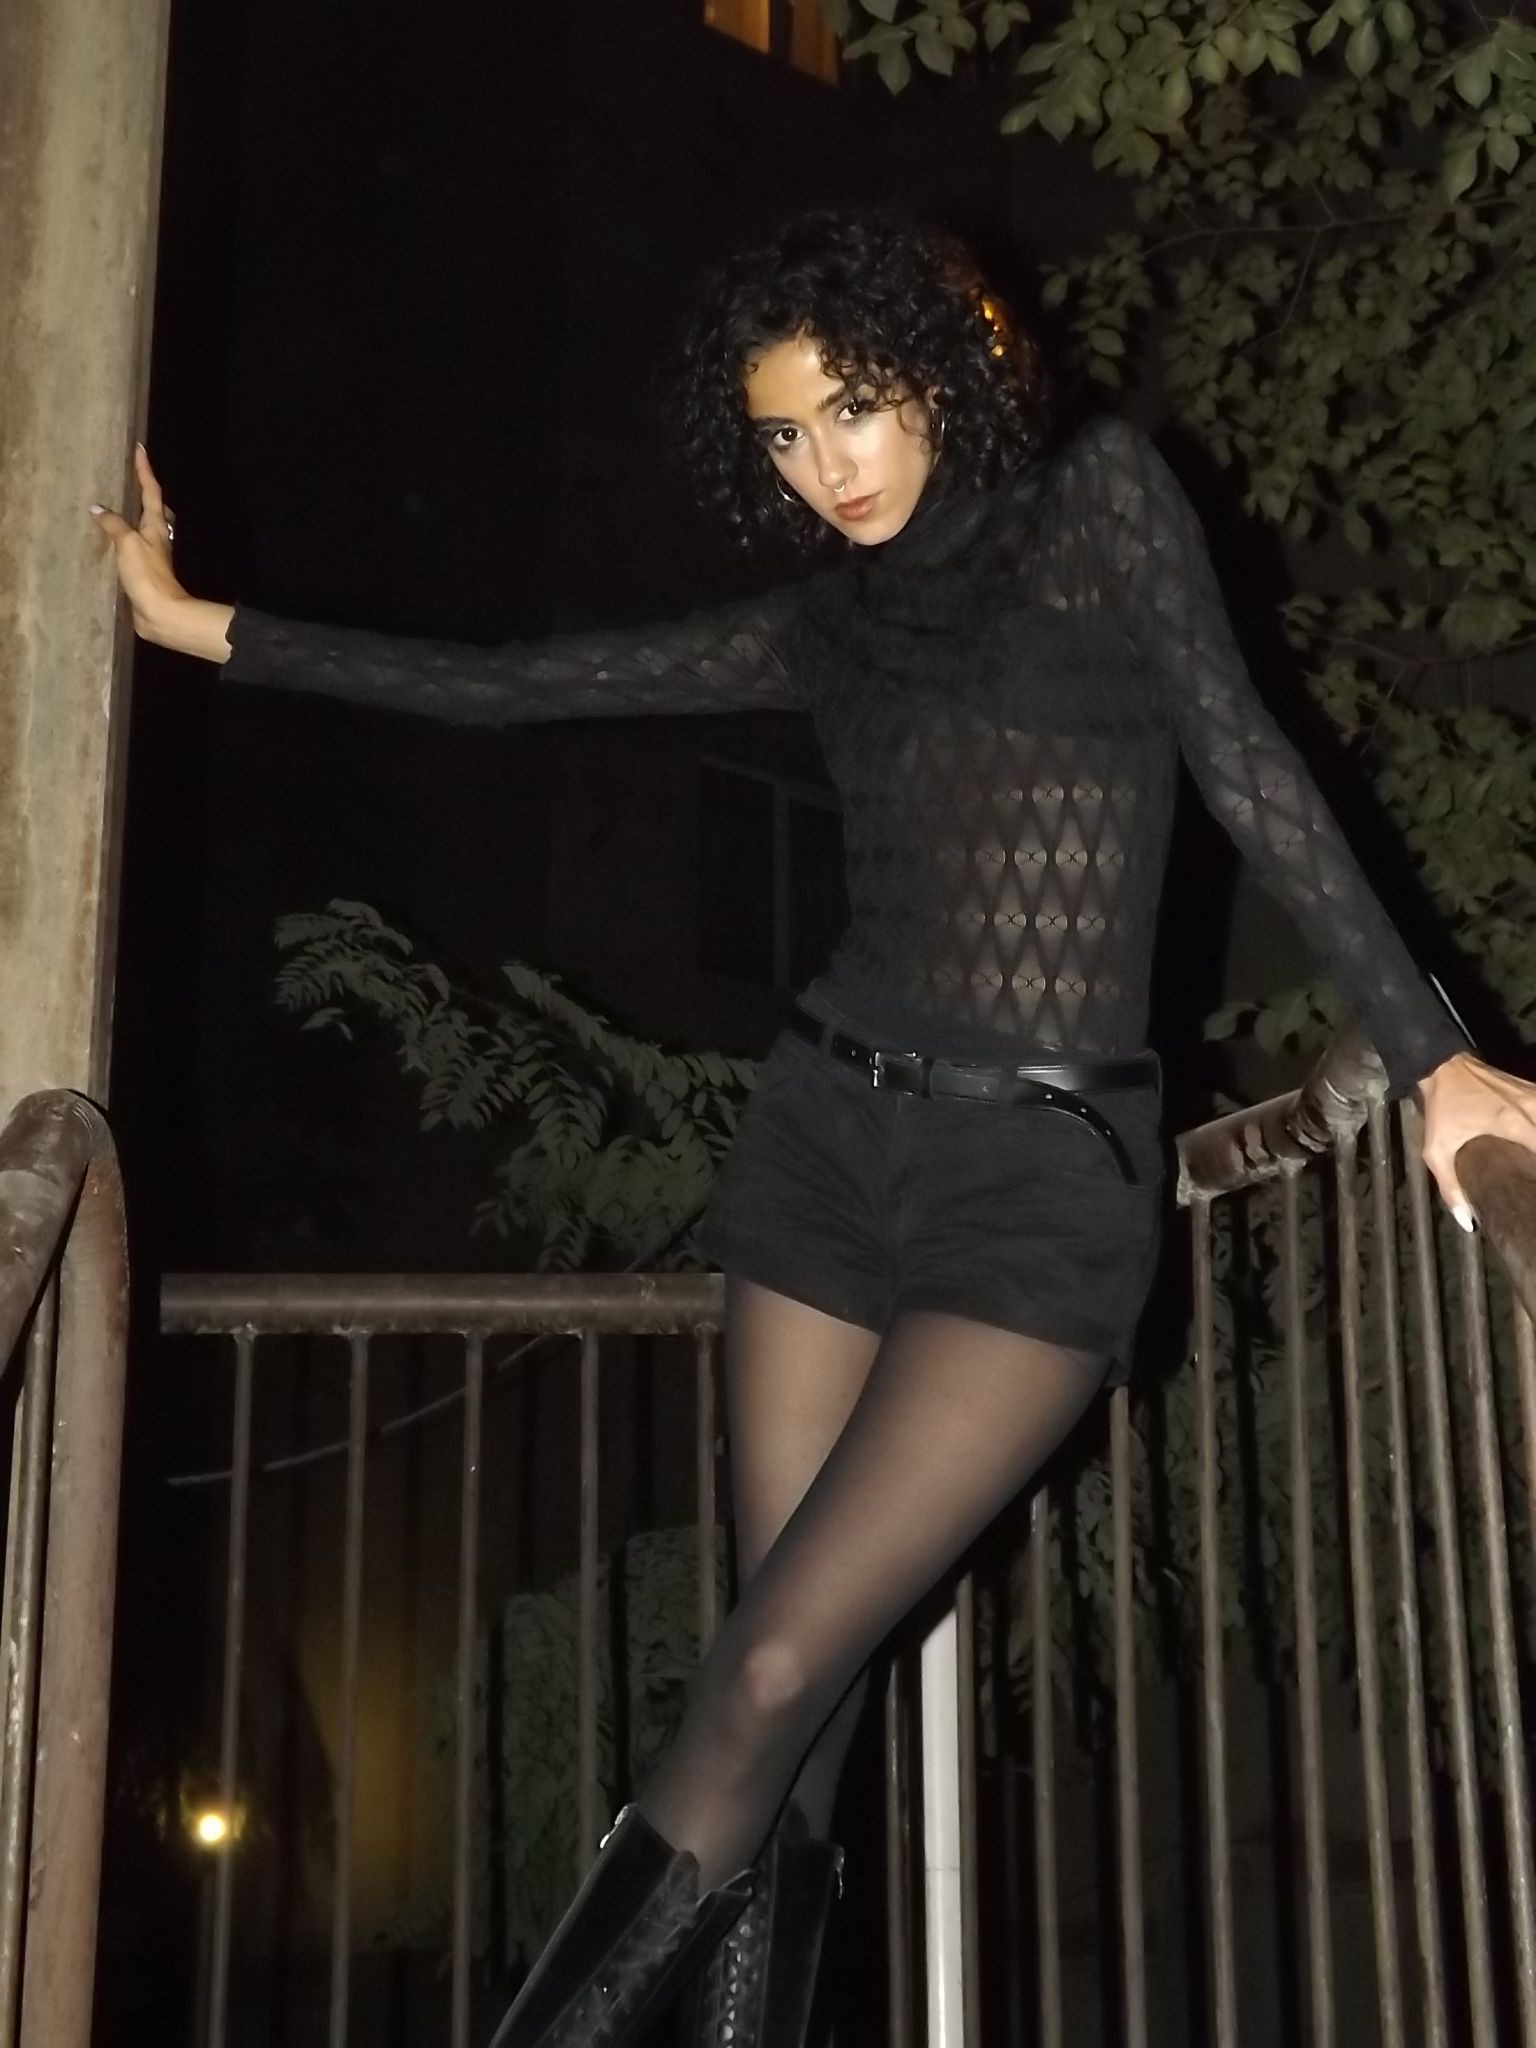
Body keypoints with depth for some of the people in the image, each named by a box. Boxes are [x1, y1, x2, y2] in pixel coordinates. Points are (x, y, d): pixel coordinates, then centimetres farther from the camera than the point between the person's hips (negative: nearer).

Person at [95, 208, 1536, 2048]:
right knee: (792, 1722, 2)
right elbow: (504, 687, 17)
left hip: (1047, 1172, -4)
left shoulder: (1101, 497, 5)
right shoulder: (829, 619, 14)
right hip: (829, 1134, 4)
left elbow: (1245, 766, -2)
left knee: (775, 1675, -11)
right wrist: (207, 629, 18)